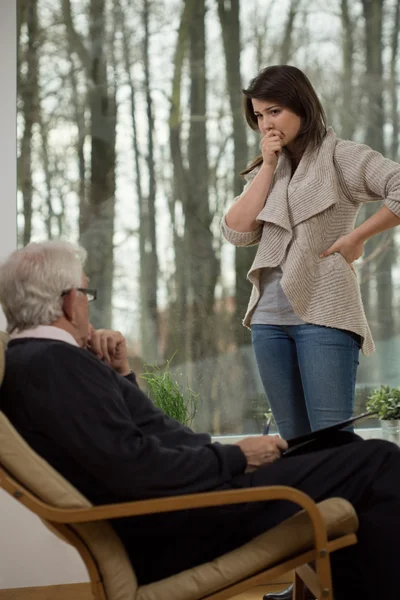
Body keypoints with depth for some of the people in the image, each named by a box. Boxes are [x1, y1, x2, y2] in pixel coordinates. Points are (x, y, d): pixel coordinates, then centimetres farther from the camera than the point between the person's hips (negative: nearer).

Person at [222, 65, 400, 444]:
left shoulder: (338, 156, -1)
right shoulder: (268, 171, 18)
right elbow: (236, 233, 5)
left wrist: (356, 237, -11)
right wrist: (268, 166, 3)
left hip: (323, 313, -6)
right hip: (269, 316, 7)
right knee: (295, 440, 7)